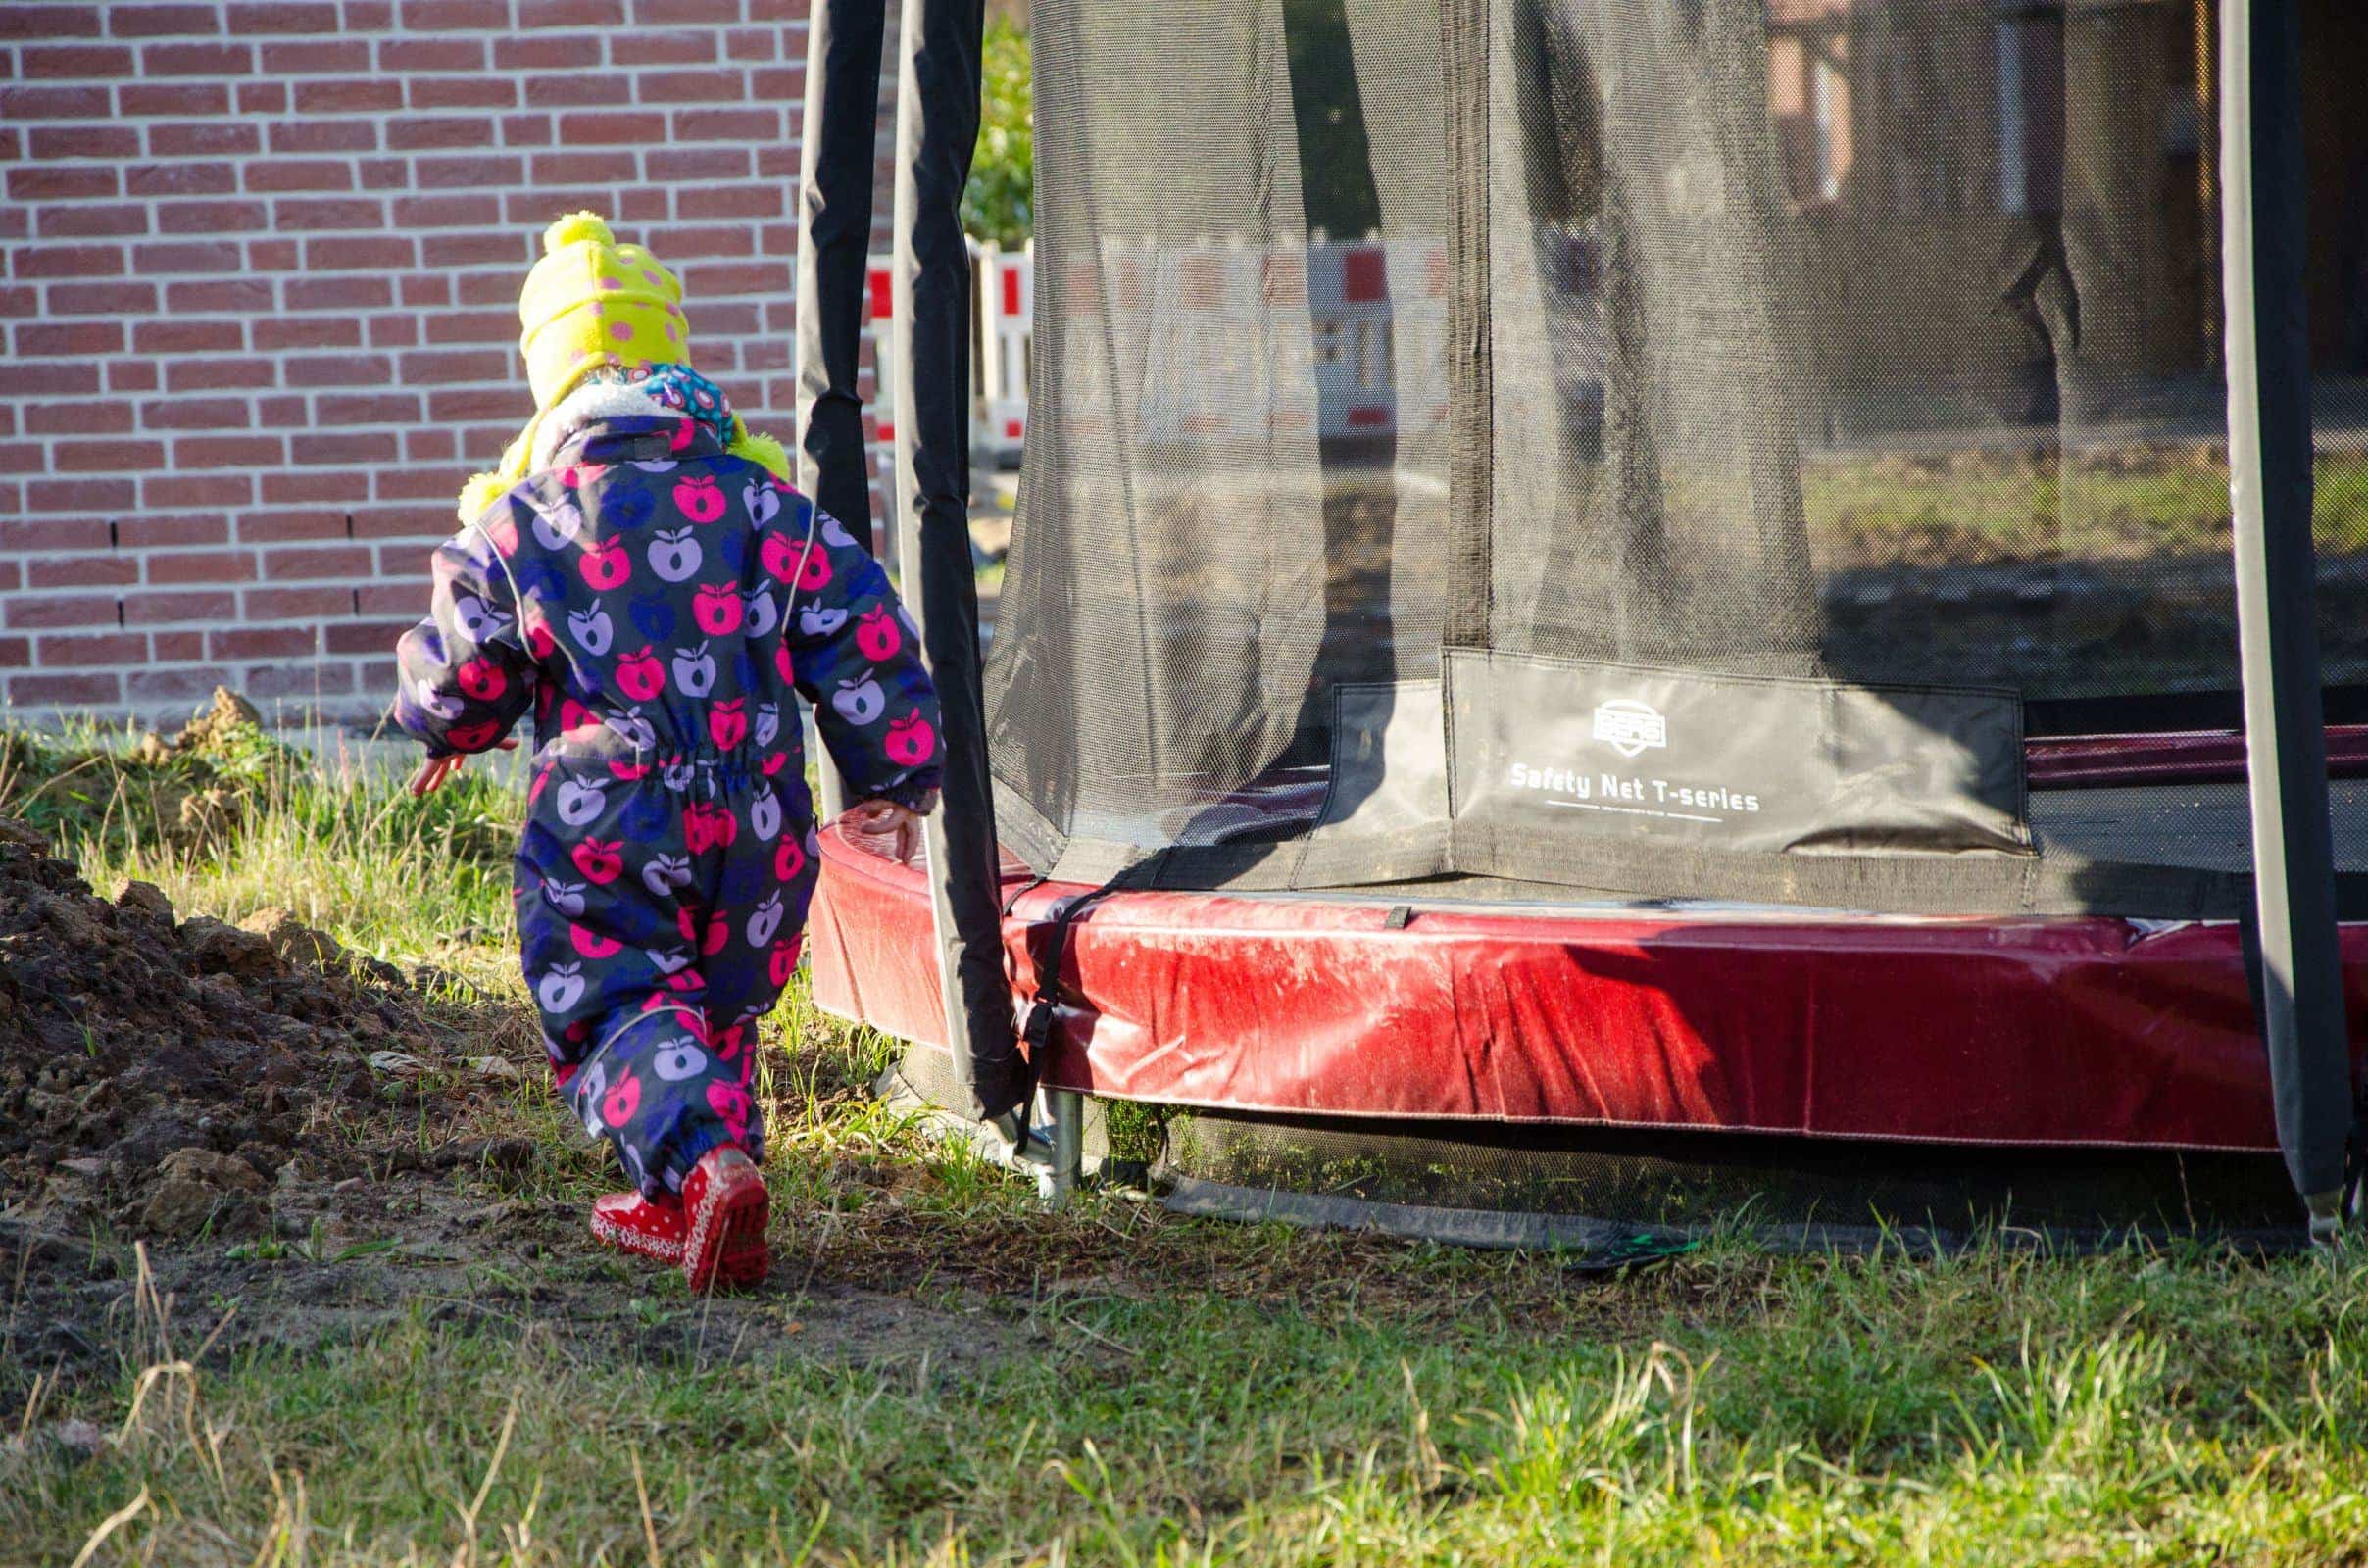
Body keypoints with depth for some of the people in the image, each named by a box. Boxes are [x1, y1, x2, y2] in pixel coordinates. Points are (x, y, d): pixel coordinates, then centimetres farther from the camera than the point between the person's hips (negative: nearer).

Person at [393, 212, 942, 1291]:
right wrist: (893, 783, 17)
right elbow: (863, 638, 5)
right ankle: (678, 1206, 24)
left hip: (602, 830, -4)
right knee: (716, 1009, 21)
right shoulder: (763, 501, 5)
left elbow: (459, 684, 2)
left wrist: (442, 732, 27)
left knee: (620, 1012, -3)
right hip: (757, 829, 4)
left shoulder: (518, 524, -3)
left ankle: (706, 1167, -29)